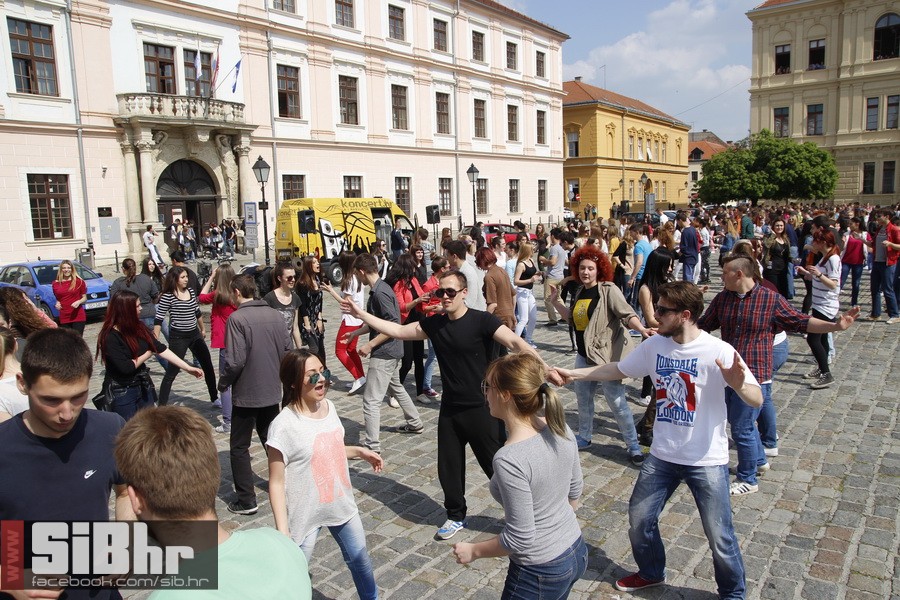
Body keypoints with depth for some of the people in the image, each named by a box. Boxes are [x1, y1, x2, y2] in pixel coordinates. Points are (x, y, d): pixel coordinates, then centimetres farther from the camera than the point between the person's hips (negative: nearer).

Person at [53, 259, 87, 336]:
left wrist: (79, 302, -14)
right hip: (64, 318, 3)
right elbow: (57, 298, 23)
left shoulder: (79, 282, 1)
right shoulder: (56, 284, 9)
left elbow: (85, 298, 6)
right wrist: (57, 303, 2)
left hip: (78, 316, -3)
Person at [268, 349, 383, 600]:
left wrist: (360, 452, 9)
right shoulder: (283, 426, -25)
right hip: (305, 514, -6)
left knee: (360, 558, 23)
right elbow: (276, 483, -19)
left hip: (341, 504, 6)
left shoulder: (328, 406, -4)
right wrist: (282, 531, -21)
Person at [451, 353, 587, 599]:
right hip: (577, 551, 6)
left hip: (541, 573, -6)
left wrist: (473, 551, -8)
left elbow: (520, 538, -23)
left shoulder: (509, 460, -31)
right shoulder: (559, 427, -10)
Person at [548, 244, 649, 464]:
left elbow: (627, 314, -22)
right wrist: (556, 301, 14)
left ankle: (633, 445, 10)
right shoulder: (579, 293, 8)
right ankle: (584, 437, 34)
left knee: (616, 400, -5)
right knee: (583, 396, 16)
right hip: (585, 354, 8)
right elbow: (572, 317, 20)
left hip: (607, 354, -7)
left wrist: (641, 329, -39)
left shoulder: (608, 289, -14)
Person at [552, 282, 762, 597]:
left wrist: (739, 385, -44)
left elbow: (757, 400, -22)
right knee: (639, 520, 16)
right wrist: (573, 373, 5)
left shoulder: (718, 352, -20)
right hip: (662, 455, 5)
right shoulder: (654, 345, -5)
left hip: (707, 461, -5)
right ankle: (651, 573, 44)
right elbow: (619, 369, 9)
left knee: (719, 537, 7)